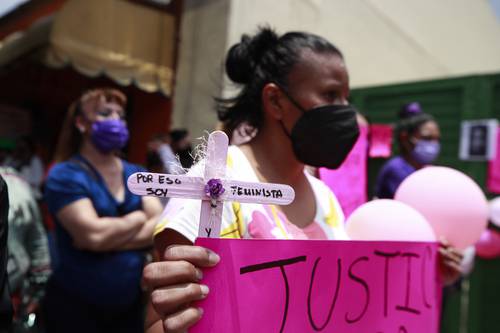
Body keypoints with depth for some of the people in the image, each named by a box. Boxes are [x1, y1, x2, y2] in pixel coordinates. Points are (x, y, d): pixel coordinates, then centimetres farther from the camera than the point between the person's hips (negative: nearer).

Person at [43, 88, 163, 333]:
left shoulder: (137, 174, 4)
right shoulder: (65, 175, -11)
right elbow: (93, 234, -24)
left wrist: (110, 237, -19)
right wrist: (138, 218, -9)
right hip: (75, 305, -4)